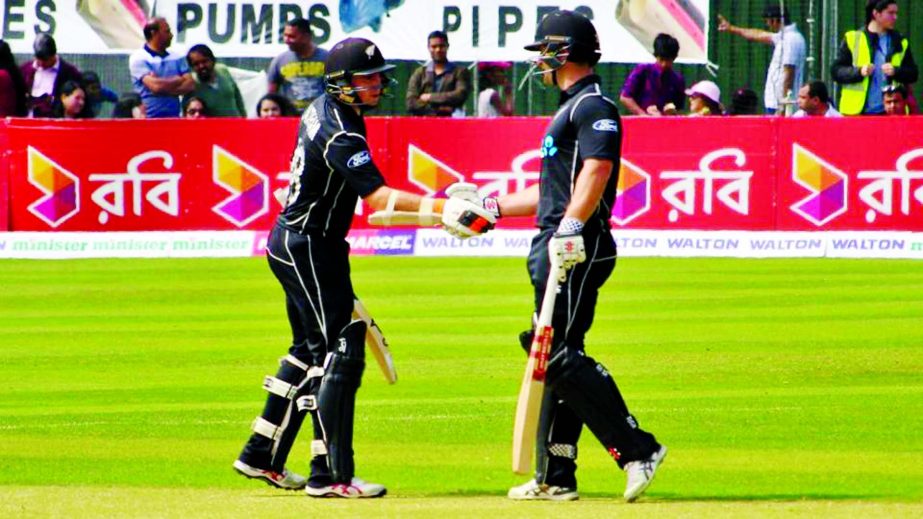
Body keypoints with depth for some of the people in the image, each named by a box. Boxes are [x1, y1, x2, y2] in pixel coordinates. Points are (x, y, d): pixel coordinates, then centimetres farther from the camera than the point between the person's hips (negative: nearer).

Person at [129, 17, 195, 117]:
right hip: (149, 118, -5)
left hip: (174, 117, 5)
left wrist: (164, 88, -11)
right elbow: (155, 86, -14)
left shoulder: (177, 58, 14)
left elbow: (189, 85, 4)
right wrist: (179, 80, 2)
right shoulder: (138, 58, -3)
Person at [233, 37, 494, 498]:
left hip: (291, 246, 11)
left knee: (310, 351, 19)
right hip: (307, 248, -11)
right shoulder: (339, 133, -23)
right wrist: (441, 210, -45)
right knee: (340, 352, -12)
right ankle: (330, 474, -15)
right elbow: (378, 197, -34)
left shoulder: (323, 110, 8)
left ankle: (261, 457, 27)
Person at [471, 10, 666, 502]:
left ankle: (637, 449, -18)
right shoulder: (570, 109, 24)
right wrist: (492, 208, 31)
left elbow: (597, 171, -25)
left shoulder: (593, 108, -9)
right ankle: (554, 478, 13)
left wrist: (570, 228, -35)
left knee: (563, 356, -16)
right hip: (555, 250, 11)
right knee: (552, 357, 10)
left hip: (579, 250, -11)